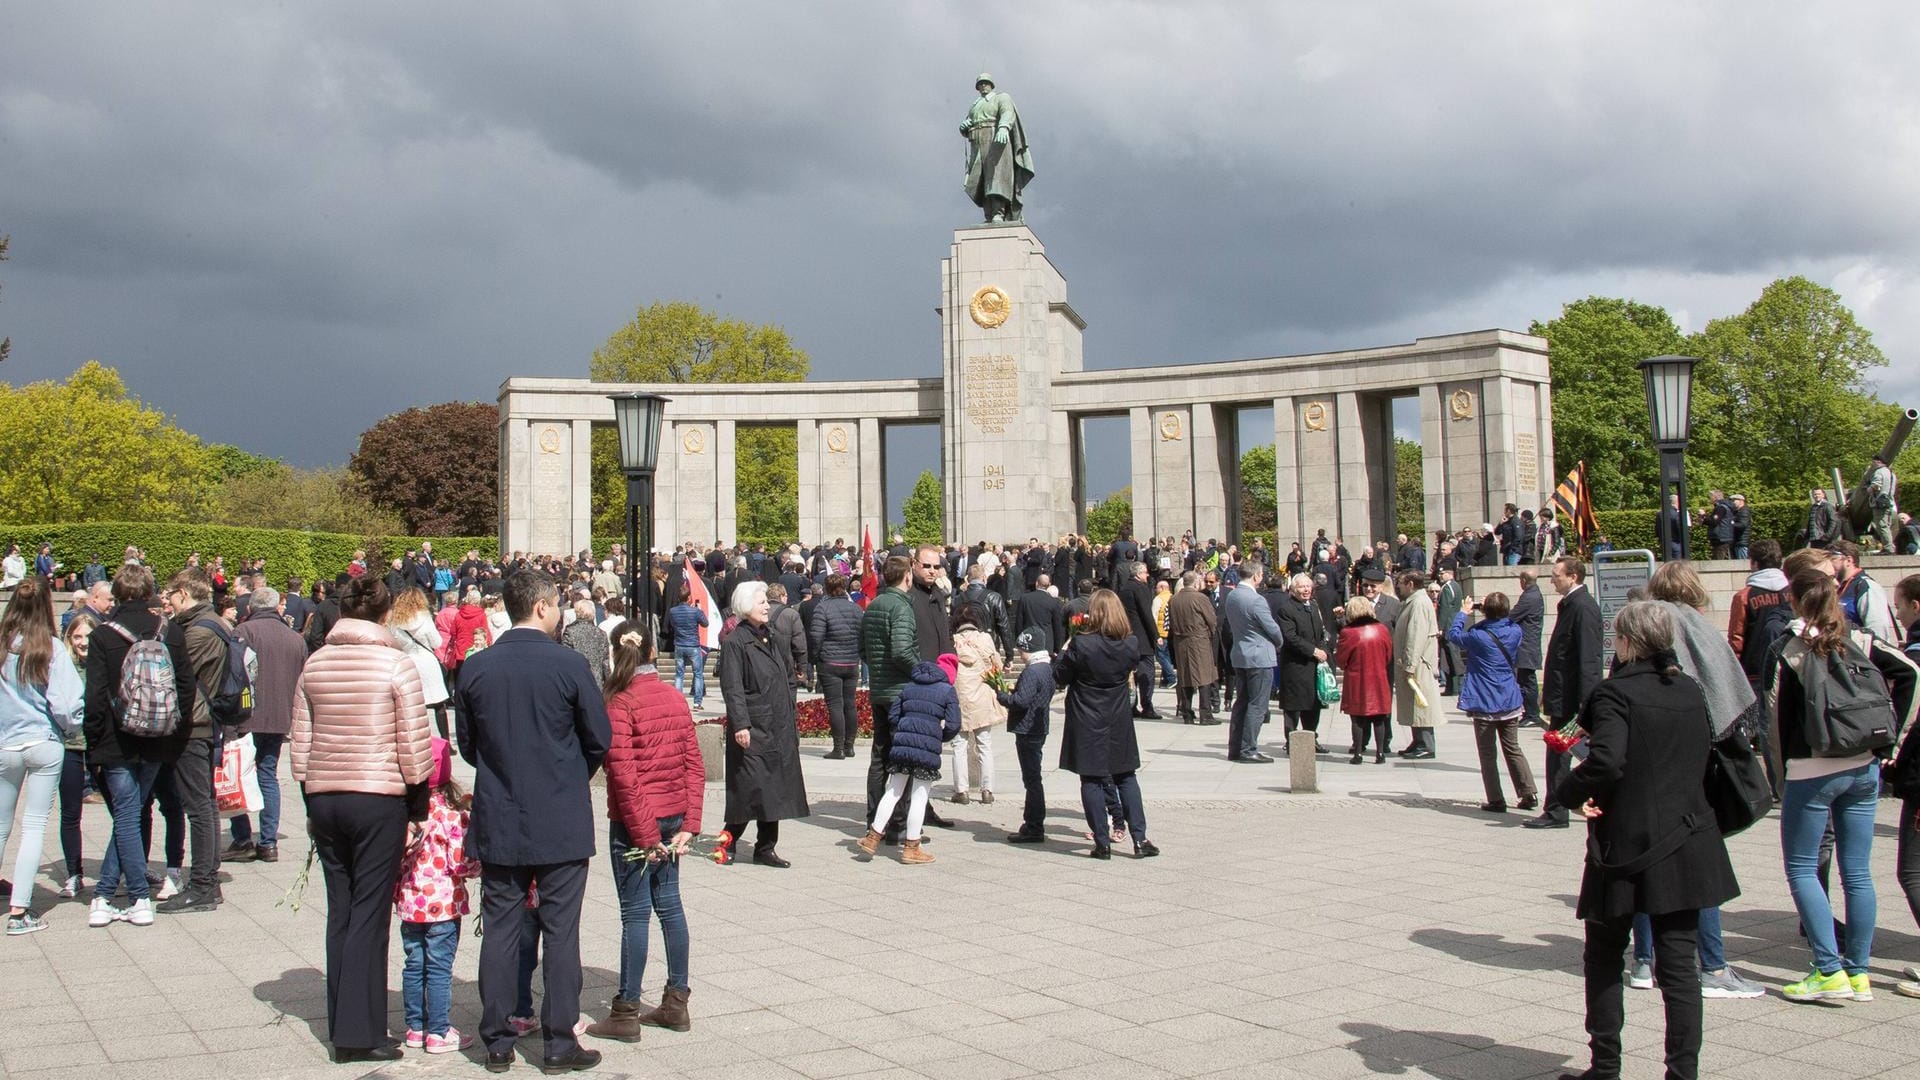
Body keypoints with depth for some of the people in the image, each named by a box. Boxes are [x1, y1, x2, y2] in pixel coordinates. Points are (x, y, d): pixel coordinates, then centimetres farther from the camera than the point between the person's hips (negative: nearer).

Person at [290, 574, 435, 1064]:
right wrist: (418, 810, 0)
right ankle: (360, 1033, 3)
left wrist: (311, 805, 17)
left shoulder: (314, 664, 6)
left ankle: (341, 1029, 19)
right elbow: (413, 744, -9)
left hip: (324, 797, 5)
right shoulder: (396, 664, -8)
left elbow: (300, 742, 9)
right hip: (379, 800, -5)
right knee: (369, 914, 1)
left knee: (340, 911, 12)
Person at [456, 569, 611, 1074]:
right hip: (561, 822, -3)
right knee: (560, 932, 5)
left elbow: (466, 741, 7)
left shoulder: (475, 667, -2)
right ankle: (560, 1041, 10)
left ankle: (498, 1041, 16)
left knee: (501, 932, 10)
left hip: (497, 823, 3)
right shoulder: (569, 664, -12)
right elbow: (600, 738, -5)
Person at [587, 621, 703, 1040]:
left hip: (637, 823, -6)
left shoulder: (620, 703, -13)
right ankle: (676, 1003, 22)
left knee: (635, 912, 0)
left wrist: (644, 835, -14)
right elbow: (694, 765, 4)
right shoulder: (675, 698, 5)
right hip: (673, 817, 6)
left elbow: (623, 774, -18)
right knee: (669, 904, 14)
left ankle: (626, 1012, 10)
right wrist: (689, 825, 4)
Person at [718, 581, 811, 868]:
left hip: (779, 728, 8)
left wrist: (791, 721, 17)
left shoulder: (772, 639, 16)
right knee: (751, 788, -8)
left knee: (776, 788, 8)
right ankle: (729, 839, 9)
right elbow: (732, 688, -14)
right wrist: (740, 725, -21)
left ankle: (766, 847, 16)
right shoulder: (734, 642, -8)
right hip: (752, 728, -8)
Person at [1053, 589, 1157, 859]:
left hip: (1087, 725, -3)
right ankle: (1139, 839, 10)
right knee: (1126, 778, 13)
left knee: (1091, 781, 4)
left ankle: (1102, 843, 5)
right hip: (1119, 723, 4)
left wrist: (1066, 650, 8)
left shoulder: (1081, 645, -19)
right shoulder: (1132, 643, -7)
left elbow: (1060, 675, -8)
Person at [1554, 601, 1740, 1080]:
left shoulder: (1615, 693, -13)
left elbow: (1606, 760, -26)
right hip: (1686, 842, 5)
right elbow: (1703, 757, 15)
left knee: (1604, 959, 11)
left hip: (1626, 846, -5)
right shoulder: (1692, 692, 7)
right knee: (1679, 961, 6)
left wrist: (1569, 794, -11)